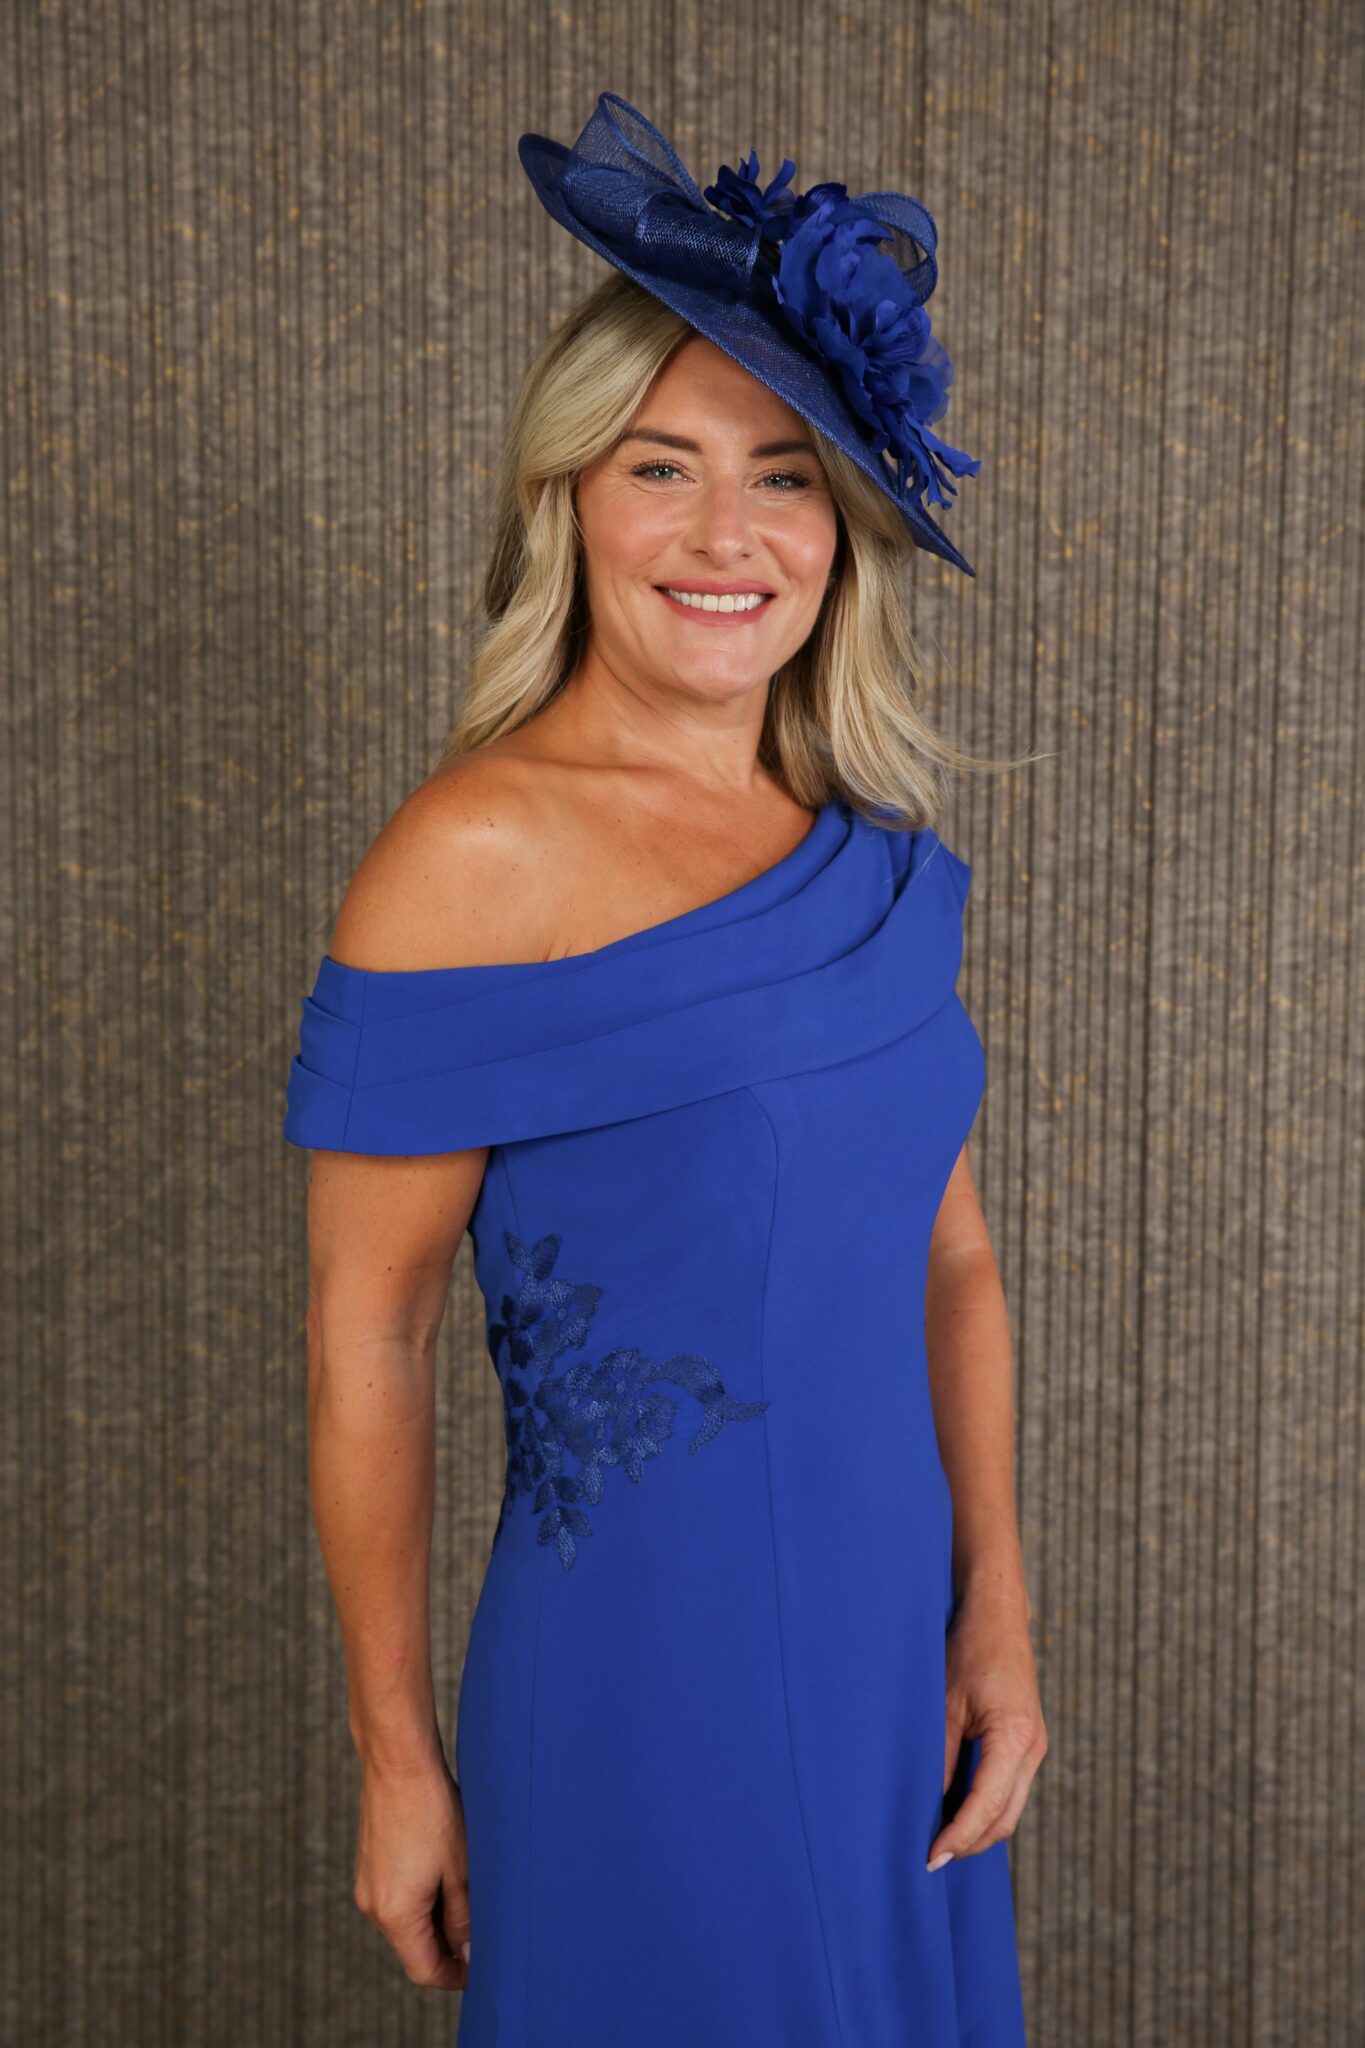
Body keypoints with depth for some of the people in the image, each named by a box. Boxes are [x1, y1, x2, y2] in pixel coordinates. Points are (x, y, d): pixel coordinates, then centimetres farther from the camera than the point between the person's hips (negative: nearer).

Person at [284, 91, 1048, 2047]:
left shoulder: (879, 848, 1)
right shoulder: (474, 858, -16)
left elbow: (947, 1250, 8)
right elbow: (366, 1337, -13)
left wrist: (997, 1616, 2)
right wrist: (399, 1763, -8)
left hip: (896, 1654, 6)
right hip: (642, 1683, -5)